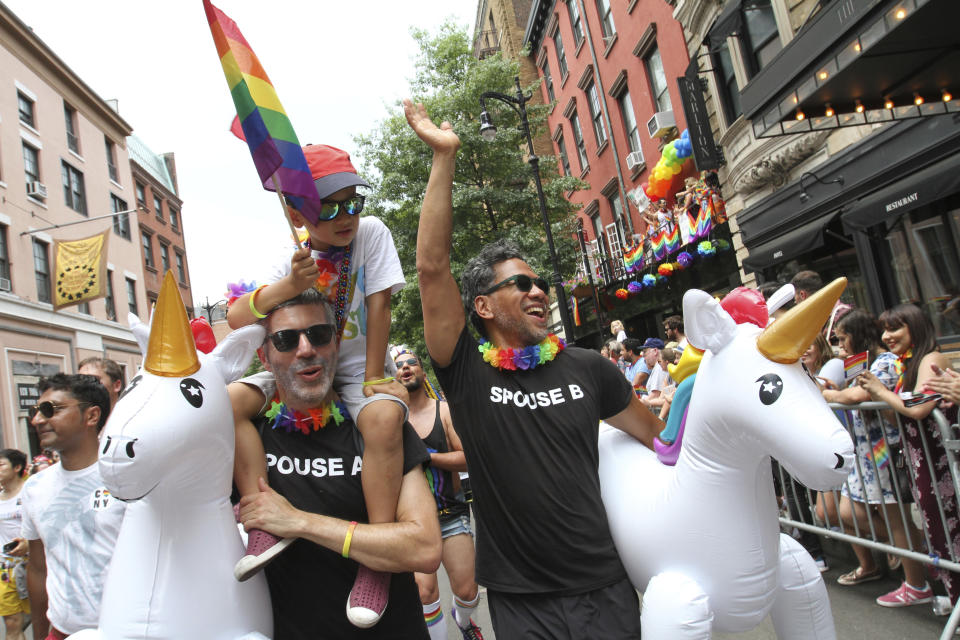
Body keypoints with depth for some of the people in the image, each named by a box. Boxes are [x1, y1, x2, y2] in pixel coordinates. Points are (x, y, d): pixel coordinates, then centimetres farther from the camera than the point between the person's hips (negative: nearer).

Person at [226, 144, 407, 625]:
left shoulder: (372, 233, -8)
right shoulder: (293, 258, -2)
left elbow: (378, 306, -12)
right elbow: (236, 319, -13)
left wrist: (374, 378, -17)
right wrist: (286, 287, -31)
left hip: (358, 370, -3)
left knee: (383, 417, -37)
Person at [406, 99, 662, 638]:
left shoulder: (586, 368, -1)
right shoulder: (466, 373, -8)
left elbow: (659, 439, 14)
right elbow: (432, 268, -17)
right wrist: (445, 158, -19)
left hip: (606, 588, 2)